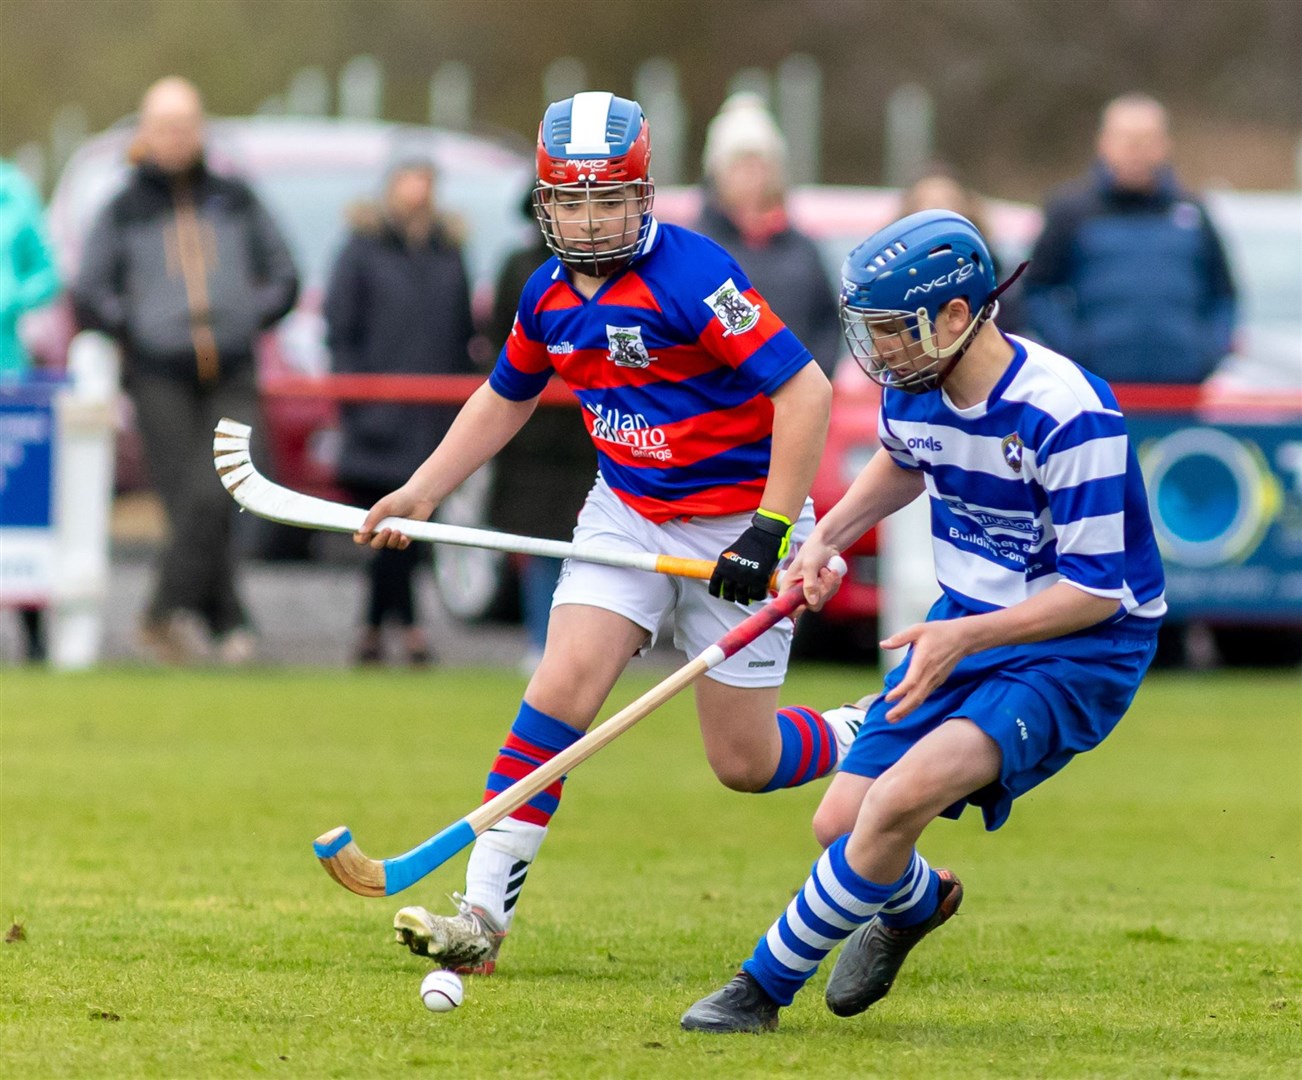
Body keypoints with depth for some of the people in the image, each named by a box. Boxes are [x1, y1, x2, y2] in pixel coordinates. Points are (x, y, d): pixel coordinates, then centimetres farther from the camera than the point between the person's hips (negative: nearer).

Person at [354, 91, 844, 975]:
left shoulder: (690, 276, -23)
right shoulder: (550, 296, 0)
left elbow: (804, 388, -25)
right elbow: (506, 397, 20)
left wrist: (771, 531, -26)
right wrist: (420, 494, 13)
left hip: (737, 523, -6)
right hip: (627, 514, 6)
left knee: (744, 761, 0)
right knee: (563, 687, -12)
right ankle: (484, 914, -12)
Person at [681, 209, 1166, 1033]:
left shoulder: (1068, 417, -27)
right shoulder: (913, 386, -5)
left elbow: (1098, 588, -23)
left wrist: (969, 635, -32)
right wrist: (826, 538, 7)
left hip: (1080, 649, -7)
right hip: (966, 626, 8)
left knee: (906, 794, -28)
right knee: (843, 825, 1)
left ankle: (765, 986, -12)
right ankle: (917, 902, 39)